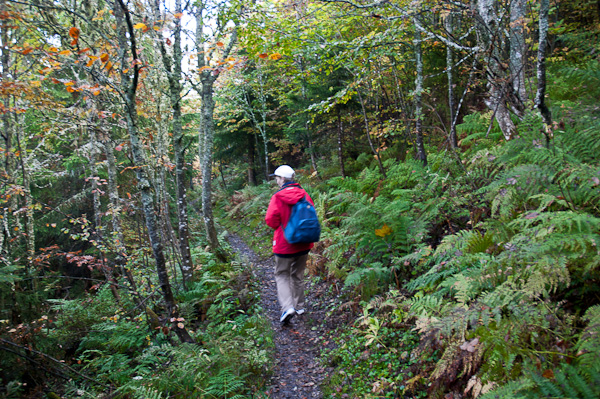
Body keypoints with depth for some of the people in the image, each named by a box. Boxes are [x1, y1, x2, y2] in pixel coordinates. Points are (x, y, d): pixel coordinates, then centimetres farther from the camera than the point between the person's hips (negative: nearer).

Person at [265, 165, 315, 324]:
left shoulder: (278, 197, -16)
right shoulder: (304, 194, -1)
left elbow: (270, 220, -18)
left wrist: (279, 226, 3)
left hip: (284, 244, -5)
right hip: (303, 243, 5)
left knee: (282, 275, 8)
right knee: (298, 275, 19)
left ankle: (287, 307, -9)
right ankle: (299, 306, 28)